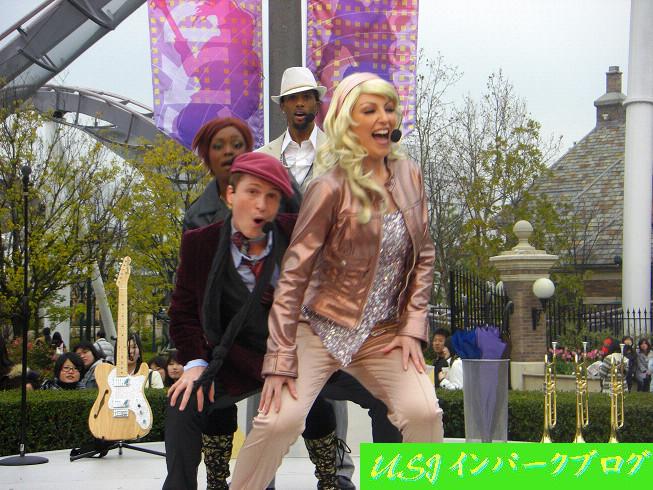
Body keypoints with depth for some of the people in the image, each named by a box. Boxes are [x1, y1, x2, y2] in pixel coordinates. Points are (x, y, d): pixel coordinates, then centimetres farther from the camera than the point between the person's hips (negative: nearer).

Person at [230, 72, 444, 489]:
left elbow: (424, 256, 9)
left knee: (425, 412, -17)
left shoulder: (408, 176, 1)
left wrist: (413, 328, -1)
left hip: (383, 334, 4)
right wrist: (281, 359, -17)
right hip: (322, 328, -4)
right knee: (281, 420, -21)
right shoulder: (331, 188, -15)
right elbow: (294, 274, -14)